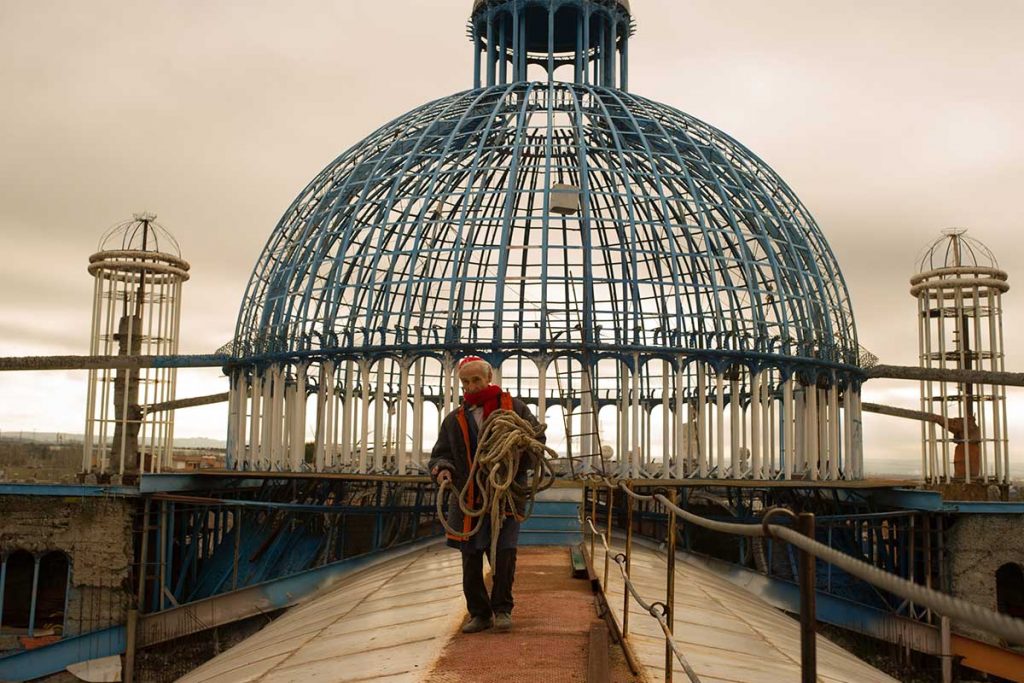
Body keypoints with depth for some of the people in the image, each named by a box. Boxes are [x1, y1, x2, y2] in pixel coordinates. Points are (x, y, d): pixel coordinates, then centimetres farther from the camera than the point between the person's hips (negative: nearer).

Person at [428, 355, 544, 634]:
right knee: (471, 559, 7)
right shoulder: (454, 419, 11)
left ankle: (502, 608, 12)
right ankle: (479, 613, 20)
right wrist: (443, 469, -10)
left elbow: (538, 437, 9)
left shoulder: (514, 407, 5)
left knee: (504, 554, -7)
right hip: (468, 500, 3)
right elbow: (440, 454, 13)